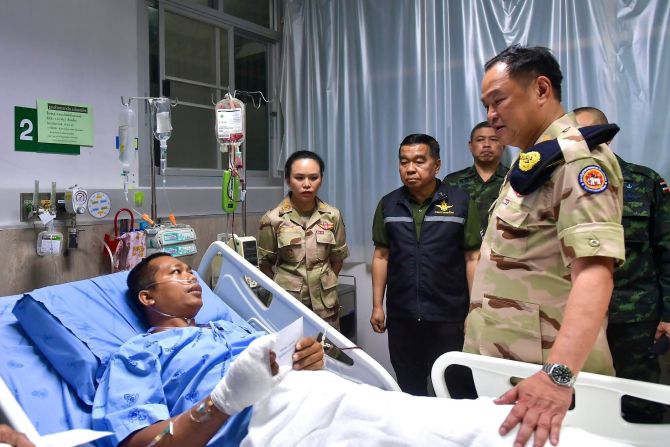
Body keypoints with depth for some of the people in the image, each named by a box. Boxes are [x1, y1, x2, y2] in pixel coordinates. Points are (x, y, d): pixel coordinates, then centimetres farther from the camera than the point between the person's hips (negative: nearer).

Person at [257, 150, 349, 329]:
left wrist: (324, 284, 12)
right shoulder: (273, 219, -8)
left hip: (325, 303, 2)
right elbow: (265, 263, 3)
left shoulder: (332, 216, -2)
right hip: (287, 303, -2)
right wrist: (282, 289, 6)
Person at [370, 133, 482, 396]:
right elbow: (381, 256, 8)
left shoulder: (461, 203, -5)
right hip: (400, 315, 3)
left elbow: (472, 258, -4)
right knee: (409, 389, 15)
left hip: (448, 316, -2)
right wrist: (377, 306, 6)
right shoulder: (388, 205, 4)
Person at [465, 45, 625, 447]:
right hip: (502, 361, 9)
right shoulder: (534, 161, 17)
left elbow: (594, 270, -29)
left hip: (537, 370, -9)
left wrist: (558, 374, -40)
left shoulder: (575, 157, -14)